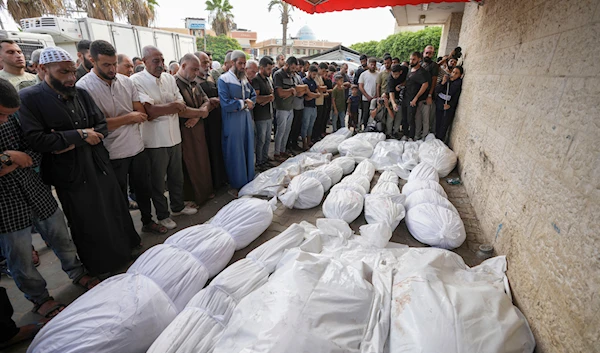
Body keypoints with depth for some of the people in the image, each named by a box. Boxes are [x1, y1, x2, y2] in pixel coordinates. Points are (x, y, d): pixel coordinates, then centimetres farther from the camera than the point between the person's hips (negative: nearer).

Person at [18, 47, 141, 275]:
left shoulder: (81, 94, 5)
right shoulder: (29, 98, -9)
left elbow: (102, 127, 1)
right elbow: (36, 140, -19)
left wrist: (74, 142, -14)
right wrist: (80, 134, -17)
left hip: (100, 166, 4)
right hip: (72, 174, -4)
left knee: (116, 214, 15)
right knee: (88, 226, 12)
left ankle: (126, 252, 38)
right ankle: (99, 268, 33)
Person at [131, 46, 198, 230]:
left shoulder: (169, 78, 7)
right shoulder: (137, 80, -10)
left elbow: (181, 106, 3)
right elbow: (149, 111, -21)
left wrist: (159, 109, -12)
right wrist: (172, 106, -11)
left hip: (174, 137, 5)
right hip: (155, 141, -5)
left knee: (177, 176, 18)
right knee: (158, 181, 9)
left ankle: (178, 206, 38)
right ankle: (163, 215, 26)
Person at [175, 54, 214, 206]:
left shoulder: (194, 83, 12)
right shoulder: (174, 83, -15)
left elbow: (206, 101, 9)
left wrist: (197, 116, -10)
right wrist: (201, 112, -11)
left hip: (198, 128, 7)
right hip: (184, 132, -7)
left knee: (203, 161, 13)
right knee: (189, 165, 3)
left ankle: (205, 191, 29)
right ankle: (191, 197, 19)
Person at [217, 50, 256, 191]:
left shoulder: (244, 79, 12)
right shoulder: (224, 79, -9)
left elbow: (254, 95, 16)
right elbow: (226, 104, -19)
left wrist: (249, 102, -7)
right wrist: (244, 103, -10)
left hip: (247, 120, 7)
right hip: (232, 122, -7)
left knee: (248, 151, 14)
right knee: (235, 154, 3)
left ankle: (249, 181, 30)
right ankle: (236, 185, 18)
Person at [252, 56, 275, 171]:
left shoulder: (268, 79, 15)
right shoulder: (256, 80, -12)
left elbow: (272, 97, 11)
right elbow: (257, 98, -20)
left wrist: (266, 100, -10)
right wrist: (269, 96, -7)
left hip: (269, 114, 8)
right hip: (260, 116, -8)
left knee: (268, 139, 14)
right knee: (261, 140, 0)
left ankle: (265, 159, 27)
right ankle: (259, 163, 13)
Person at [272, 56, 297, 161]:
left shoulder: (291, 75, 14)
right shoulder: (278, 74, -10)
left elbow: (294, 91, 10)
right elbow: (280, 93, -18)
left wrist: (289, 92, -11)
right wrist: (291, 90, -3)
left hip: (290, 107, 8)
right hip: (282, 108, -7)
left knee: (287, 131, 12)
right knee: (281, 131, -2)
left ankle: (283, 151, 24)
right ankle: (276, 154, 9)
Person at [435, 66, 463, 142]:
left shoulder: (459, 84, -6)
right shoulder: (446, 79, 4)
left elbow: (456, 97, -8)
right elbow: (437, 90, -2)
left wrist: (450, 105, -22)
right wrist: (443, 83, -17)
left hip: (448, 108, -3)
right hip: (439, 105, 3)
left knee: (444, 126, -4)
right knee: (437, 124, 6)